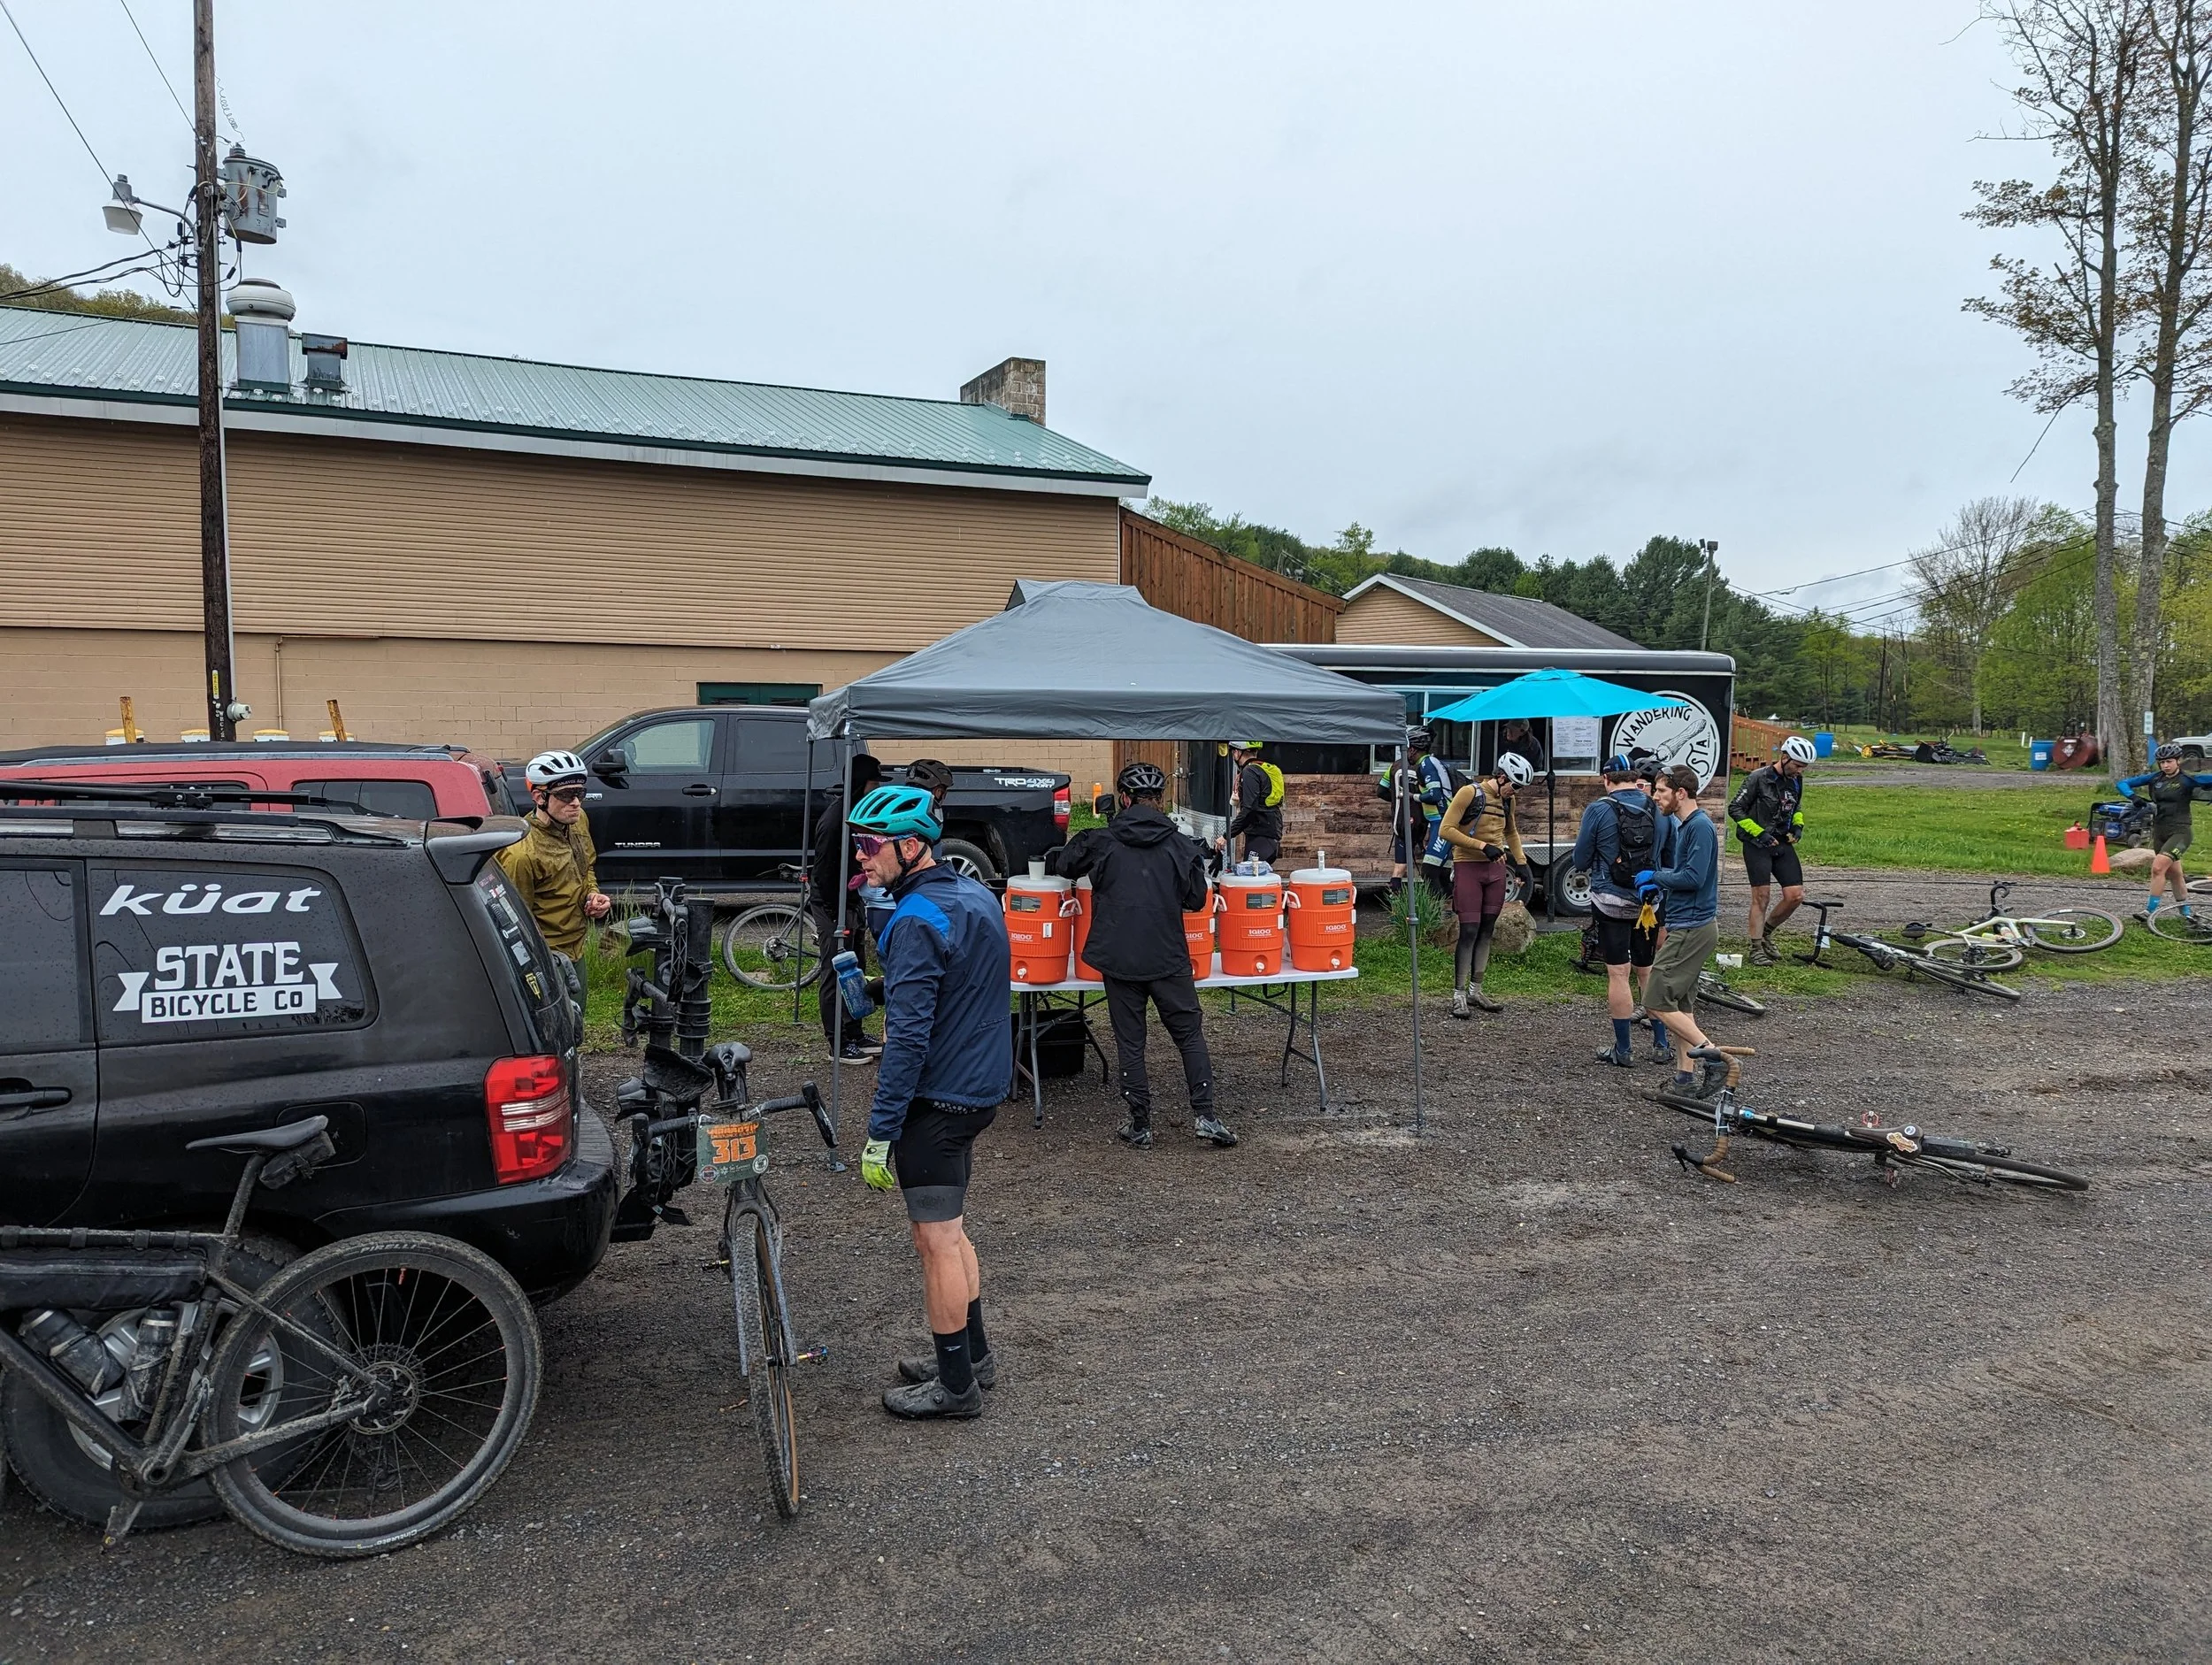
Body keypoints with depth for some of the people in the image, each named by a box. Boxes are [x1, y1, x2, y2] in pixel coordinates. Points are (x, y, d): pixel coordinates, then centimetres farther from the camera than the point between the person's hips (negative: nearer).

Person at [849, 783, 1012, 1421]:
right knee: (949, 1228, 21)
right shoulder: (977, 895, 7)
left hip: (937, 1099, -9)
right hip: (981, 1087, 9)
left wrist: (880, 1131, -22)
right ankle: (973, 1353, 32)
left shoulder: (917, 922, -22)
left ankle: (956, 1384, 13)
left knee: (937, 1240, 2)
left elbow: (908, 1037, -25)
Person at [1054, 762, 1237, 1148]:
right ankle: (1204, 1115, 3)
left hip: (1119, 958, 0)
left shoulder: (1101, 841, -2)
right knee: (1190, 1035, 11)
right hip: (1169, 958, 0)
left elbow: (1061, 864, 12)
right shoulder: (1180, 845, -1)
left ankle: (1139, 1124, 12)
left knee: (1130, 1043, 9)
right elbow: (1196, 899, 4)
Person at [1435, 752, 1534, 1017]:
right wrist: (1482, 846, -19)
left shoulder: (1507, 799, 11)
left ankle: (1475, 991, 17)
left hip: (1496, 869, 7)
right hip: (1468, 868, -7)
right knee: (1469, 932, -8)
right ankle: (1459, 995, -3)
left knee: (1487, 931, 9)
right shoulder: (1470, 792, -11)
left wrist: (1521, 863, 19)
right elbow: (1445, 830, -16)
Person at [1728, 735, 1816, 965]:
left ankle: (1766, 933, 20)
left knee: (1795, 896, -2)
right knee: (1762, 895, -9)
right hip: (1757, 844, -6)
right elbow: (1735, 809, -11)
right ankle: (1756, 949, 1)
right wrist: (1759, 833, -17)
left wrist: (1798, 825, 5)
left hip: (1782, 843, 6)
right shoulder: (1758, 778, -13)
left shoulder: (1796, 780, 6)